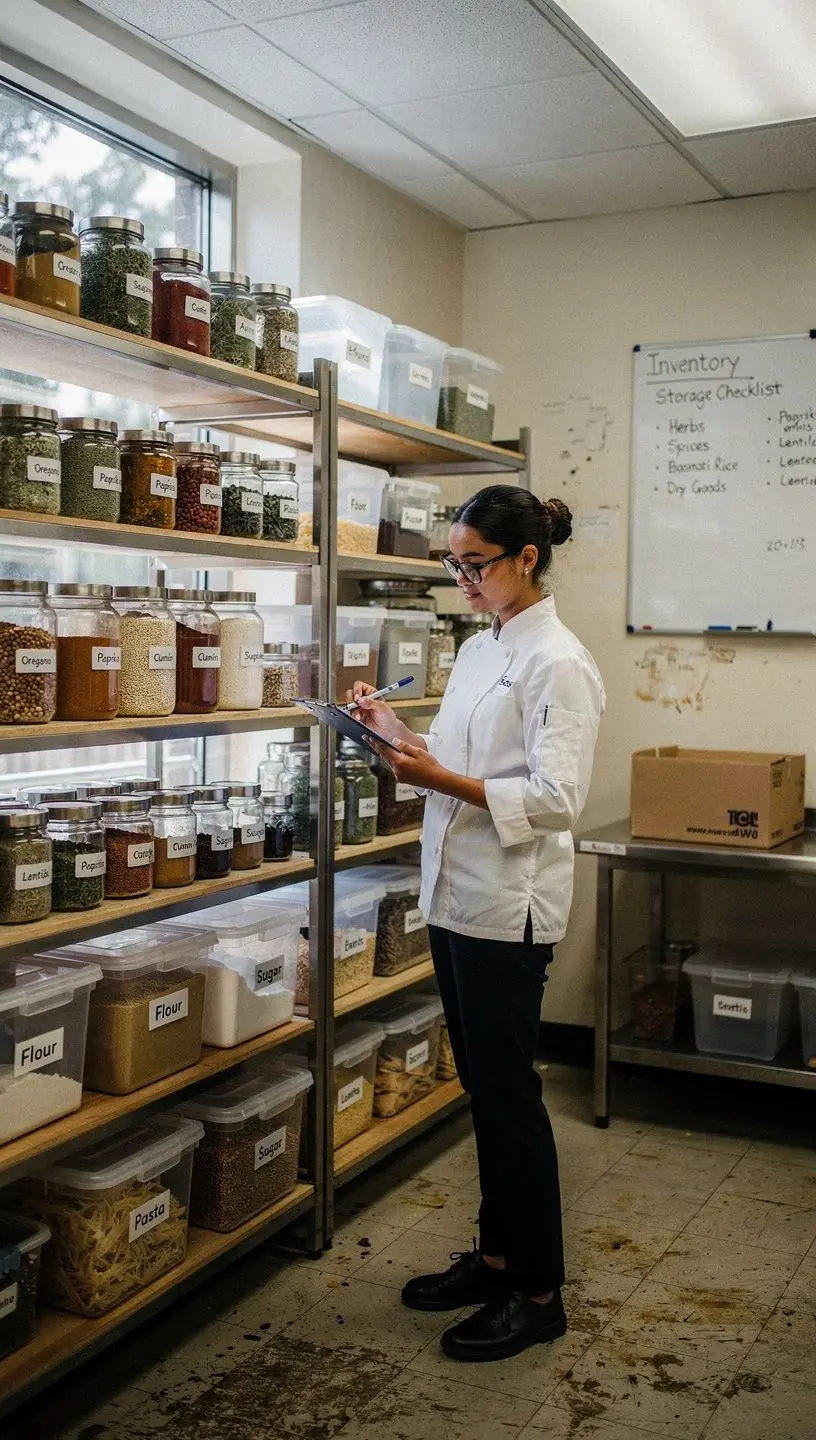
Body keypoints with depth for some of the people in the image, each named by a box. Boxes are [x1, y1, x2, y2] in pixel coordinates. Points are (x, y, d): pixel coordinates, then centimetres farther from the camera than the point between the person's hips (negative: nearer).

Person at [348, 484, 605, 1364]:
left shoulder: (557, 662, -15)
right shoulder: (478, 650, 12)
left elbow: (556, 797, -20)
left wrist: (443, 781, -27)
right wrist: (398, 735, 4)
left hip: (508, 904, -8)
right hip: (455, 894, 9)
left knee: (507, 1093, 1)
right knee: (483, 1086, 17)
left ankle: (538, 1293, 17)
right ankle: (496, 1256, 32)